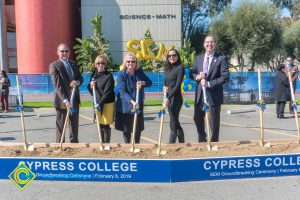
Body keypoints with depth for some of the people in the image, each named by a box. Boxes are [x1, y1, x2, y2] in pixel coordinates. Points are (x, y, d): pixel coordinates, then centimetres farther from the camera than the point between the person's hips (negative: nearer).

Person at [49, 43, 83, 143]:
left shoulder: (74, 64, 11)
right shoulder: (54, 66, -8)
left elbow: (80, 78, 10)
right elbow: (57, 85, -17)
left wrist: (77, 82, -16)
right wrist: (65, 100, -26)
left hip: (75, 100, 6)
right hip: (62, 101, -5)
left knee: (74, 125, 14)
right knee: (60, 126, 5)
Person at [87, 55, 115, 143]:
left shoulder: (109, 76, -10)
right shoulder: (93, 75, 10)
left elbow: (107, 92, -16)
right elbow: (90, 90, 16)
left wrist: (100, 103, -21)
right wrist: (90, 86, -6)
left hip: (107, 104, -6)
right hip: (97, 103, 6)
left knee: (105, 125, -3)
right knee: (100, 125, 13)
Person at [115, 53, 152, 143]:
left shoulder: (139, 72, 2)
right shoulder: (121, 74, -11)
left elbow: (150, 82, 7)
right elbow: (122, 92, -19)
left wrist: (143, 83, -16)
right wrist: (132, 102, -33)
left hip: (139, 105, 3)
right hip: (125, 107, -3)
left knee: (138, 129, 13)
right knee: (127, 129, 8)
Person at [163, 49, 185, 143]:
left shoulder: (180, 67, -7)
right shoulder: (168, 68, 14)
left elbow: (178, 85, -15)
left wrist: (169, 98, -20)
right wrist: (165, 87, -6)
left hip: (176, 98, -8)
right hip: (169, 98, 8)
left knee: (173, 124, -6)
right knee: (176, 123, 14)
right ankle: (182, 143, 25)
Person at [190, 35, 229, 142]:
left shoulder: (221, 59, -5)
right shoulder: (198, 58, 10)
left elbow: (225, 77, -13)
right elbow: (191, 73, 13)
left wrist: (209, 83, -20)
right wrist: (197, 77, -11)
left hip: (213, 95, -5)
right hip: (200, 94, 5)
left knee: (214, 122, 5)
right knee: (197, 119, 15)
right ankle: (202, 140, 36)